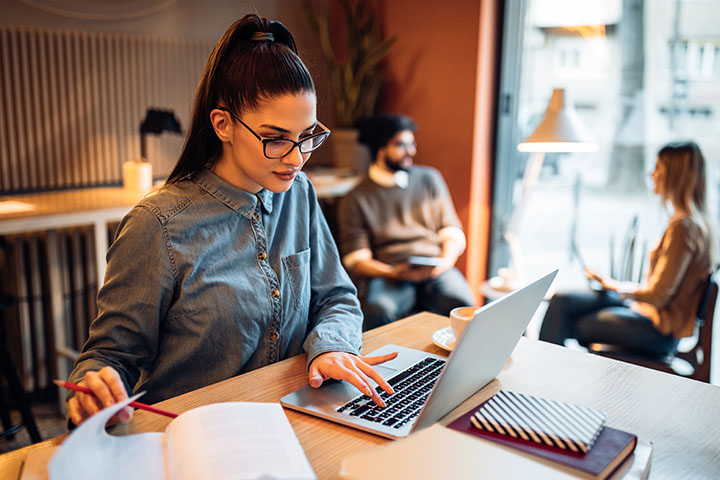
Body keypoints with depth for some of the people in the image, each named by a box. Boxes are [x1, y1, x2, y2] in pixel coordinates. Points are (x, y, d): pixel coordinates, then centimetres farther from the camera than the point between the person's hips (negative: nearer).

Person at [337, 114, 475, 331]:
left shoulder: (430, 178, 18)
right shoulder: (355, 200, 7)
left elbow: (452, 232, 16)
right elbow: (356, 260, 2)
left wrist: (446, 261, -6)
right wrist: (394, 273, -17)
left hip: (435, 270, 2)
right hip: (387, 276, -2)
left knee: (463, 305, -30)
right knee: (378, 310, -36)